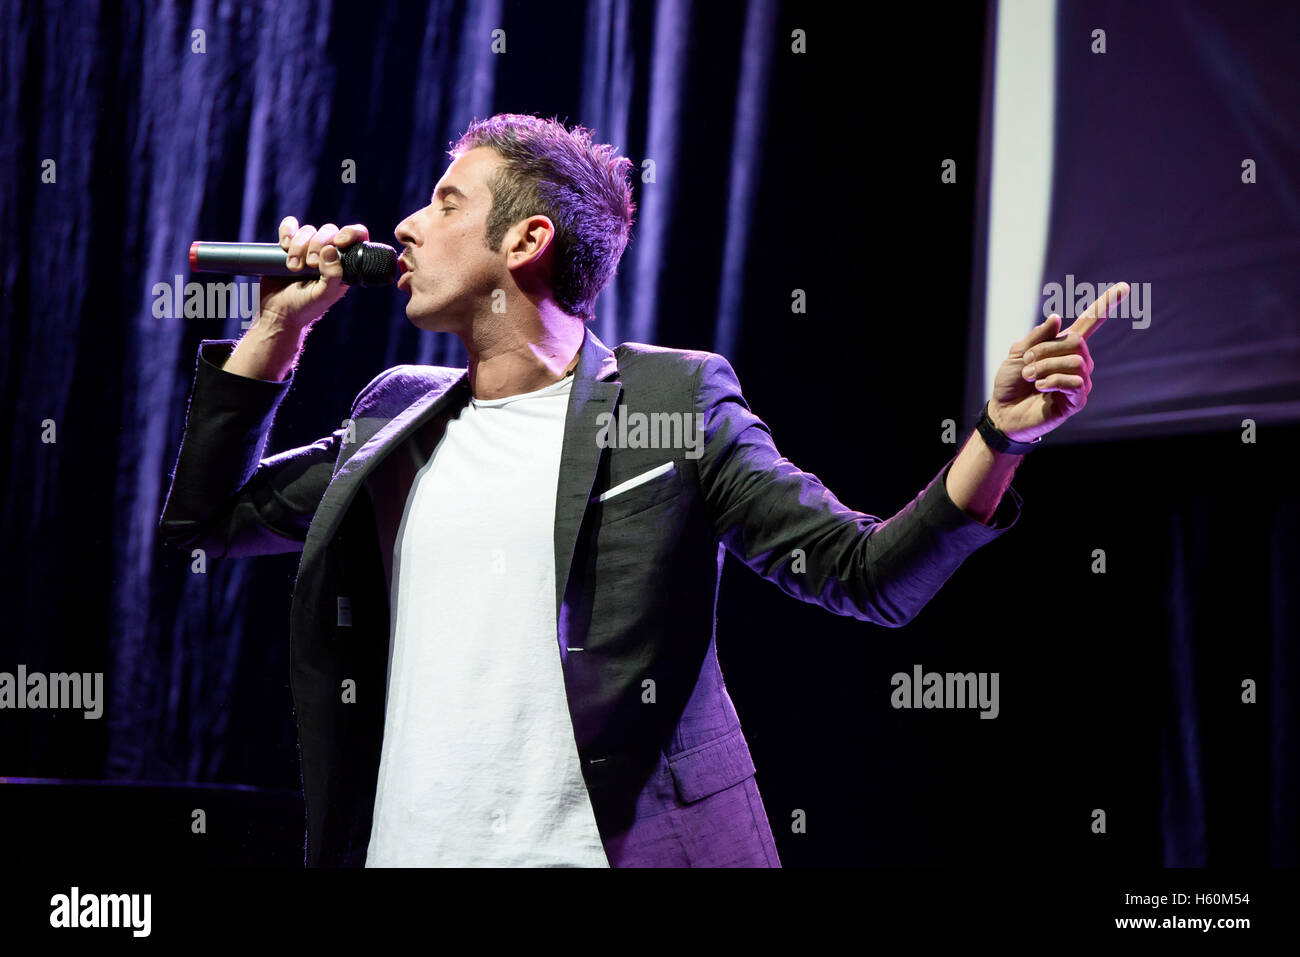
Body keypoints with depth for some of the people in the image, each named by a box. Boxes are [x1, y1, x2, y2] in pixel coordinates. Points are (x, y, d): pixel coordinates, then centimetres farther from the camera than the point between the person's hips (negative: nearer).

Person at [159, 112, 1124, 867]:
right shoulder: (396, 417, 16)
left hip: (615, 849, -4)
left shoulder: (678, 402, 2)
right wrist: (278, 326, 15)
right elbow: (208, 516, 24)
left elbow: (867, 574, -2)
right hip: (406, 849, 4)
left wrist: (998, 436, -15)